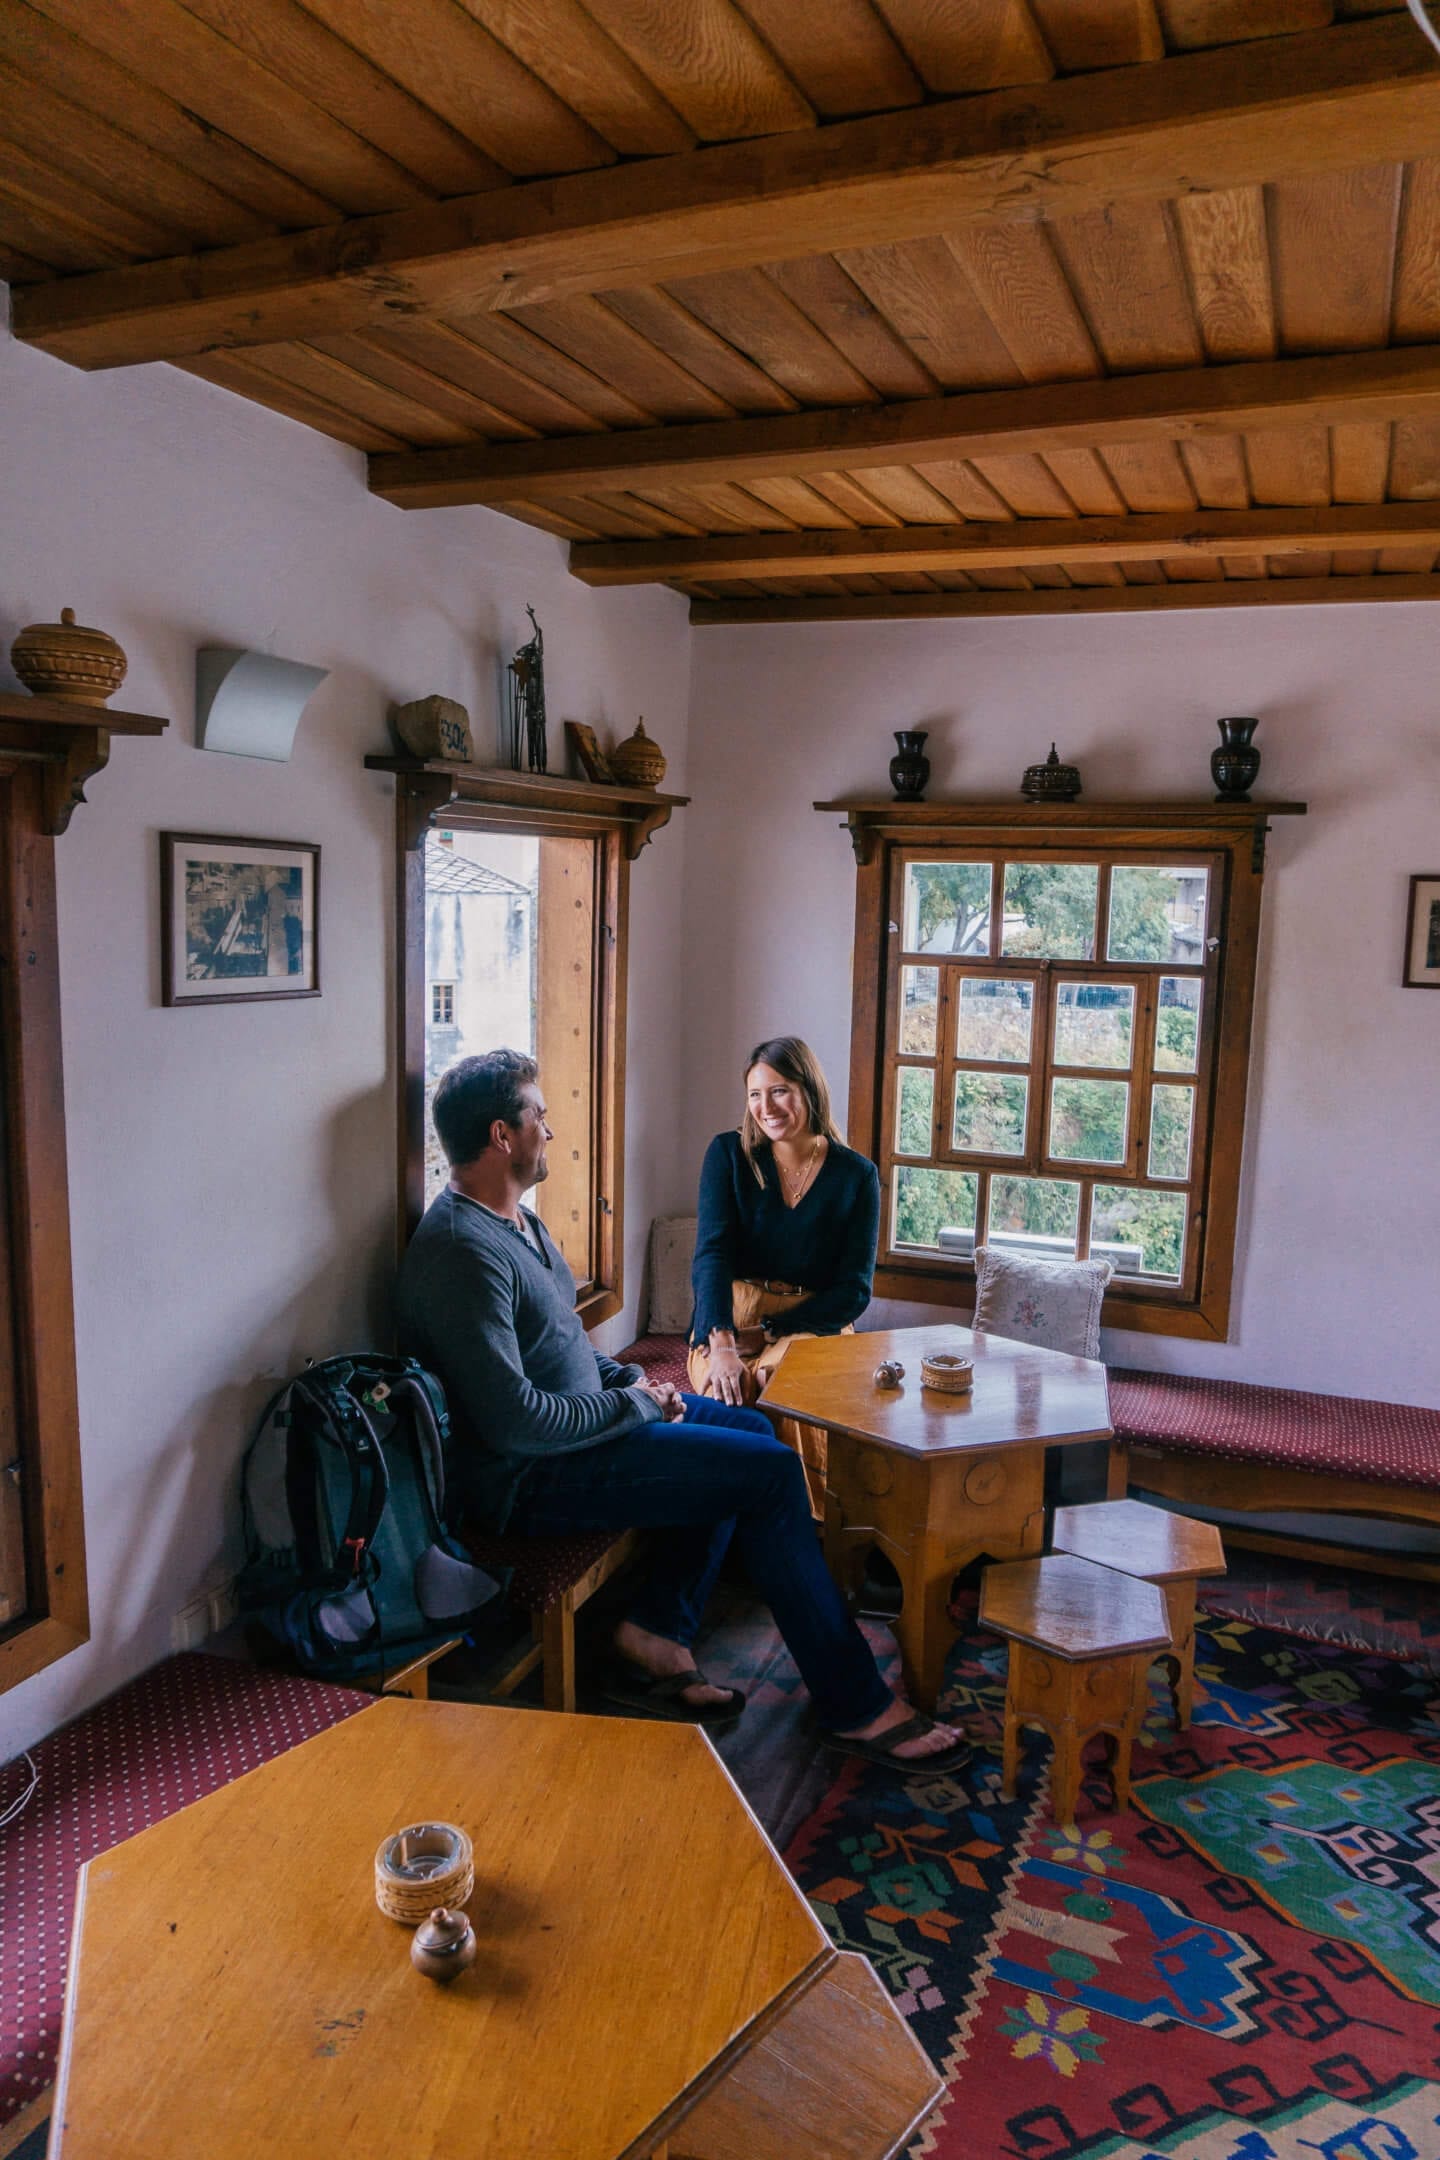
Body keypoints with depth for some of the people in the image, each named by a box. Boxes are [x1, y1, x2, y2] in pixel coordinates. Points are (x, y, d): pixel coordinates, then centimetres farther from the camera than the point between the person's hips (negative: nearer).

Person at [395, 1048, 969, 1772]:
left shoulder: (514, 1219, 9)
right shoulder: (462, 1251, -24)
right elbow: (515, 1422, -28)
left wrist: (631, 1379, 6)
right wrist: (633, 1405, -15)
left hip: (580, 1418, 11)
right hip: (527, 1477, -11)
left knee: (749, 1431, 14)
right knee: (771, 1473, -12)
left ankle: (653, 1635, 9)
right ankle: (854, 1706, -1)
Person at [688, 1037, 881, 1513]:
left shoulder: (856, 1176, 3)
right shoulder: (728, 1154, 3)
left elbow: (855, 1290, 0)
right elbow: (711, 1254, -10)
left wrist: (772, 1332, -12)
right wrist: (721, 1344, -27)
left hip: (813, 1328, 0)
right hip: (728, 1322, 1)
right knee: (727, 1395, -33)